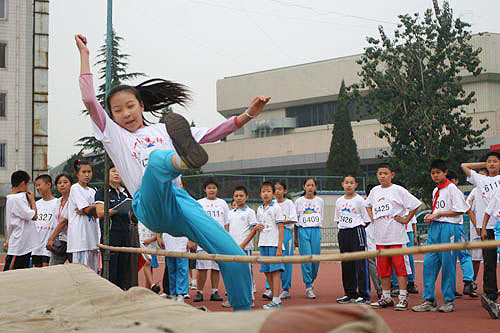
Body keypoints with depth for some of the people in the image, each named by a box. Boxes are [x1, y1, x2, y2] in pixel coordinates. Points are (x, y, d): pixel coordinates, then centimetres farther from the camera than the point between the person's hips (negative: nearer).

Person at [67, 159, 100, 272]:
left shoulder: (92, 191, 19)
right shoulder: (75, 188, -2)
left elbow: (97, 213, 6)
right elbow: (87, 209, -11)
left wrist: (84, 211, -10)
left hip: (92, 232, 7)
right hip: (80, 232, -7)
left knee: (93, 269, 5)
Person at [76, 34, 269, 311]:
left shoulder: (163, 131, 29)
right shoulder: (113, 135, 21)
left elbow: (212, 134, 23)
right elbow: (89, 100, 9)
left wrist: (248, 115, 13)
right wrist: (84, 54, 13)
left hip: (181, 201, 4)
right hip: (150, 206, -4)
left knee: (235, 257, -14)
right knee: (157, 158, -37)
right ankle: (185, 158, -74)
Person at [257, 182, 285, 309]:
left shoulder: (276, 208, -4)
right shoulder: (259, 209, 14)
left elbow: (280, 228, -8)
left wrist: (279, 247, -15)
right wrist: (257, 227, 0)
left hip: (274, 244, -7)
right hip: (263, 244, 7)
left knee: (275, 271, -8)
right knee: (267, 272, 7)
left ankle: (276, 300, -8)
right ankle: (276, 298, 15)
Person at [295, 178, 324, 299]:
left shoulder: (320, 201, 10)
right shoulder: (299, 201, 5)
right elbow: (295, 220, 7)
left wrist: (316, 228, 10)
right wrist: (296, 236, 5)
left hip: (316, 230, 2)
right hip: (303, 230, -2)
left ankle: (311, 280, 24)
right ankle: (308, 287, -5)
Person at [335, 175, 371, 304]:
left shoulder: (359, 200, -4)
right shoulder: (339, 201, 12)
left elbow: (366, 219, -3)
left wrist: (358, 227, -7)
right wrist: (343, 226, 7)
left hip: (357, 231, -6)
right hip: (343, 232, 6)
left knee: (360, 264, -6)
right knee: (346, 264, 9)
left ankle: (364, 295, -3)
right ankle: (350, 294, 18)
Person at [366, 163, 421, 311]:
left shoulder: (398, 190, -4)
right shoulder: (375, 191, 13)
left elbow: (415, 204, -6)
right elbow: (368, 205, 31)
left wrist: (406, 219, -6)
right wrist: (372, 218, 17)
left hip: (396, 236, -6)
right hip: (380, 236, 6)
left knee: (399, 266, -6)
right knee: (383, 268, 9)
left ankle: (403, 298, -4)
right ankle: (386, 297, 17)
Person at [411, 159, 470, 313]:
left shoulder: (451, 188, -7)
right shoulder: (435, 191, 17)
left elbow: (459, 210, -12)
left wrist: (438, 214, -11)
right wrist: (430, 217, 7)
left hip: (449, 228, -8)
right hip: (434, 228, 8)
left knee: (448, 264, -3)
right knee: (429, 263, 2)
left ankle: (449, 301, 6)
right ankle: (428, 300, 7)